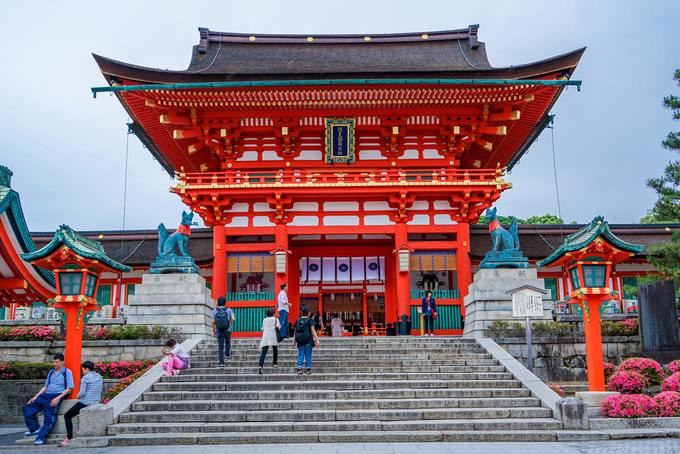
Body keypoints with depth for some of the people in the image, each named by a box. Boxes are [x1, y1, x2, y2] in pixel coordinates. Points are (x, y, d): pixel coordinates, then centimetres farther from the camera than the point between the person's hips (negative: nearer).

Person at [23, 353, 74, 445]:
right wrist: (36, 396, 7)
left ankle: (41, 438, -18)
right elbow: (45, 386, 21)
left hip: (57, 396, -7)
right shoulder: (51, 372, 19)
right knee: (27, 408, -4)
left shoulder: (67, 372, 0)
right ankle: (35, 428, 2)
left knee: (49, 417, -18)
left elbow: (69, 389, -5)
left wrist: (58, 398, -16)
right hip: (45, 395, 7)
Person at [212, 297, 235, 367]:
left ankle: (221, 362, -3)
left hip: (219, 331, 0)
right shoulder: (229, 310, -2)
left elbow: (213, 321, -5)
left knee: (220, 347, 2)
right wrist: (230, 324, 9)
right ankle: (228, 354, 26)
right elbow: (233, 319, -12)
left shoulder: (215, 311, -1)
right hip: (227, 330, 0)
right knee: (227, 343, 28)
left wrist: (213, 330, 5)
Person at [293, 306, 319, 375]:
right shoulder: (310, 320, -5)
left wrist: (294, 341, 16)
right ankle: (308, 369, 5)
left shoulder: (298, 320, 6)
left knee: (300, 355, 8)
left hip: (300, 341, 3)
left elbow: (296, 331, 9)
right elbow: (313, 331, -8)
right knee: (308, 355, 4)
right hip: (308, 340, -3)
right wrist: (316, 340, -5)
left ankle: (299, 368, 0)